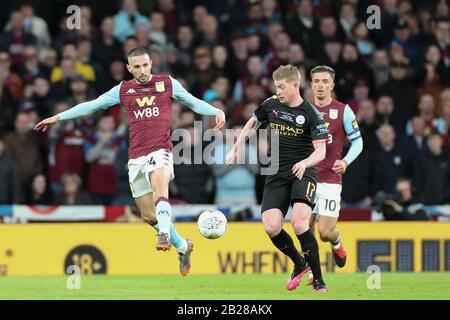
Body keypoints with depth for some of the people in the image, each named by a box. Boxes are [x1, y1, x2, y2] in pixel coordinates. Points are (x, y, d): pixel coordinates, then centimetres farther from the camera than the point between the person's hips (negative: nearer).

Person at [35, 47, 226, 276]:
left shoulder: (167, 84, 5)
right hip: (136, 158, 3)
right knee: (148, 216, 6)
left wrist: (217, 112, -9)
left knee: (159, 187, -36)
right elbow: (93, 105, 17)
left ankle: (165, 236, -48)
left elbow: (193, 102, 10)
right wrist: (58, 117, 20)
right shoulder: (123, 90, 10)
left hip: (160, 151, -3)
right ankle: (182, 246, 25)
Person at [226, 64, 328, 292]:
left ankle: (318, 280, -10)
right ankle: (299, 265, 16)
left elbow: (321, 152, -10)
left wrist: (305, 163, -29)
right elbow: (251, 124, 24)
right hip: (276, 175, 4)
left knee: (299, 223, -25)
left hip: (302, 173, -4)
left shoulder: (311, 114, -7)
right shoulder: (271, 105, 6)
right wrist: (235, 149, 17)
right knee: (271, 227, -13)